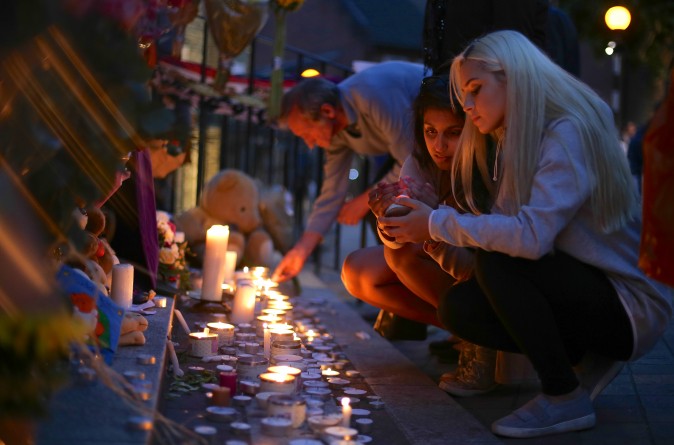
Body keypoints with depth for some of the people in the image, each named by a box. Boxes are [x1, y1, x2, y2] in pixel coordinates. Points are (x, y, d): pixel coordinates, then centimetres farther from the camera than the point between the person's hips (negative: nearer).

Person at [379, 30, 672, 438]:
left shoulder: (567, 133, -20)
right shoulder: (519, 143, 9)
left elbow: (532, 235, -32)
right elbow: (502, 229, 3)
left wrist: (438, 224, -23)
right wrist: (419, 224, -9)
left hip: (631, 308, -8)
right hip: (588, 291, 9)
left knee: (498, 263, -27)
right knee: (457, 307, -5)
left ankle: (565, 397, -15)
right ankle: (585, 359, 5)